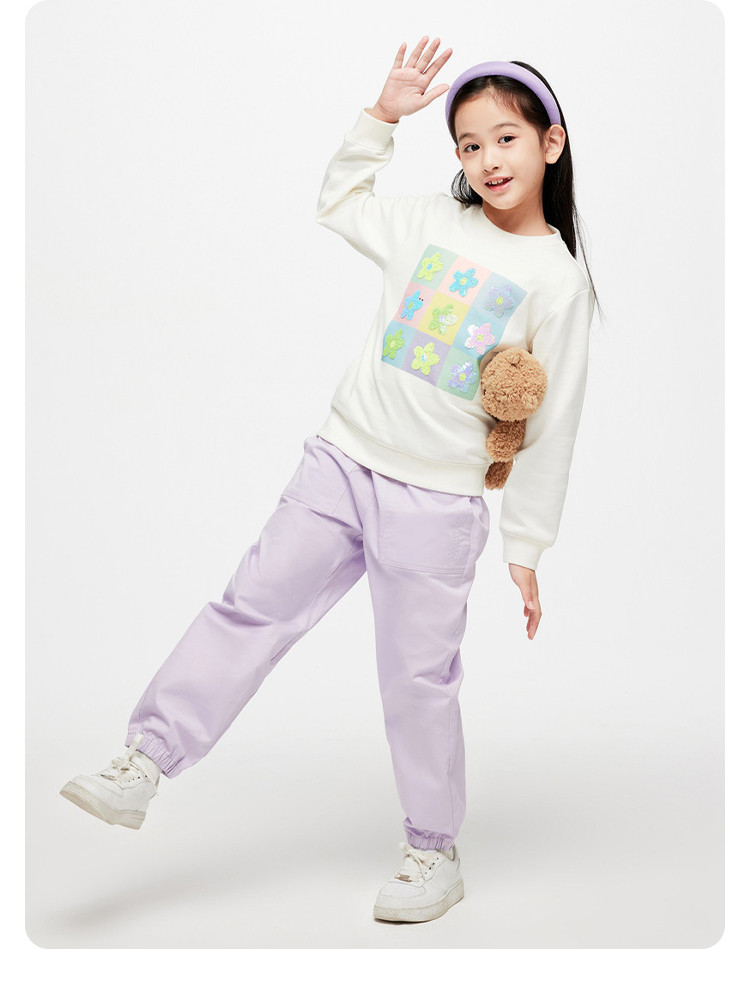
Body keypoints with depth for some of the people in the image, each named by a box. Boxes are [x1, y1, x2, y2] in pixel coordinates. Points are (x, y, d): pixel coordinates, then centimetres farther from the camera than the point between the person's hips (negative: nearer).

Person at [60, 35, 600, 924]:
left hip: (437, 503, -3)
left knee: (419, 676, 2)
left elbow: (550, 428, -1)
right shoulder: (432, 223, 6)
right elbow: (338, 204, 22)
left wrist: (526, 550, 1)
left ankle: (435, 852, 20)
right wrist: (383, 116, 10)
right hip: (341, 460, 4)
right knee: (252, 606, 0)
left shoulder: (558, 281, -5)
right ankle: (145, 763, 7)